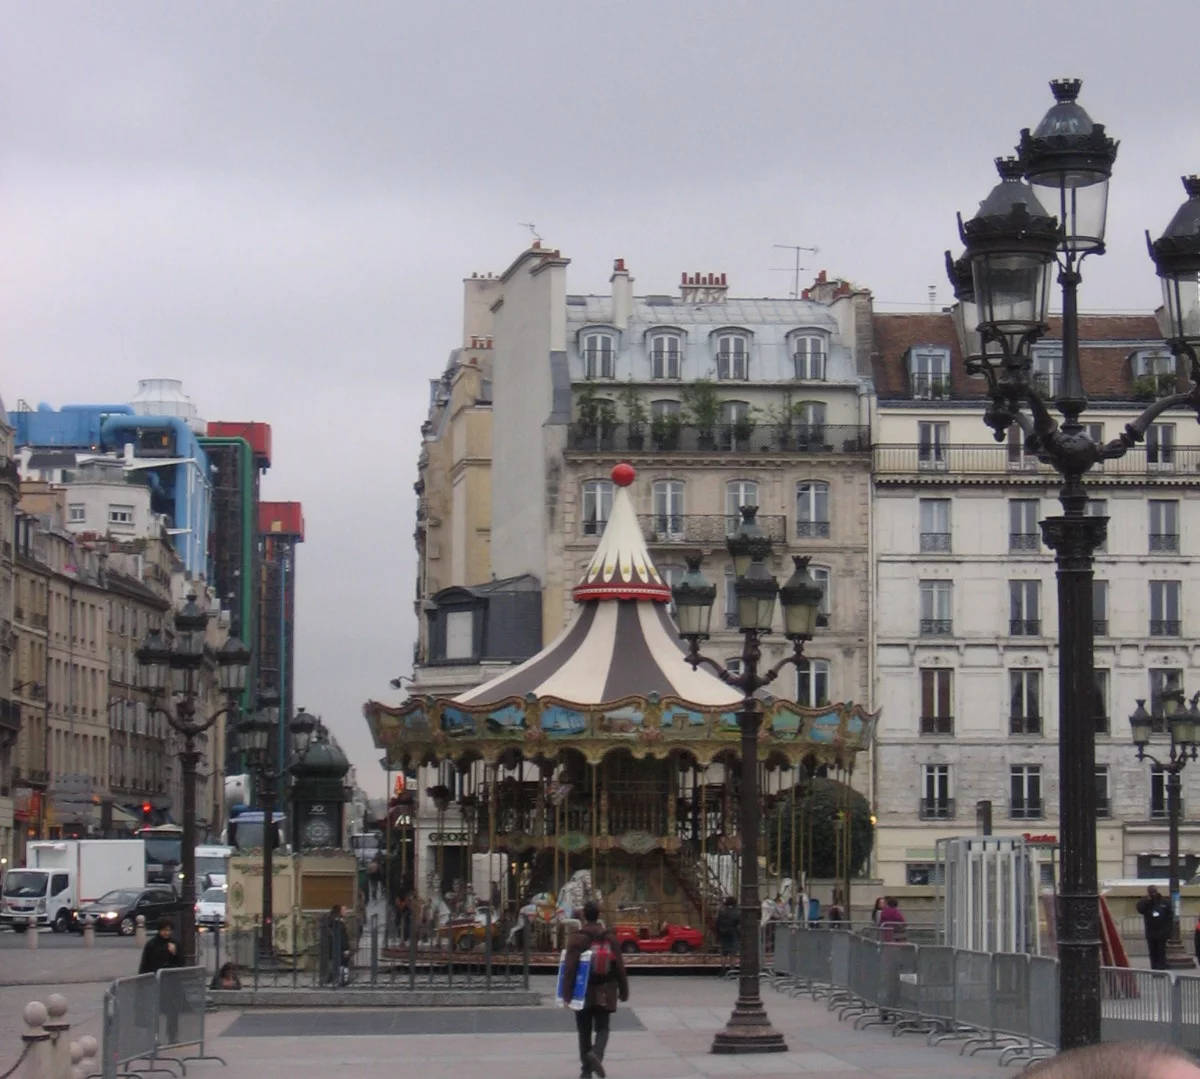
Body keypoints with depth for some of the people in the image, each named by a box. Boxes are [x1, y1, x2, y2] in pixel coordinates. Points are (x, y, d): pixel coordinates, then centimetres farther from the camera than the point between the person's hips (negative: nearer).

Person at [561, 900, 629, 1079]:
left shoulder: (576, 939, -9)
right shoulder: (610, 938, 1)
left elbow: (570, 968, -14)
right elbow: (620, 967, 3)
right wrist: (623, 990, 11)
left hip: (583, 993, -1)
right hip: (604, 994, 1)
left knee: (584, 1031, 9)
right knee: (602, 1028, 8)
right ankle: (597, 1053, -21)